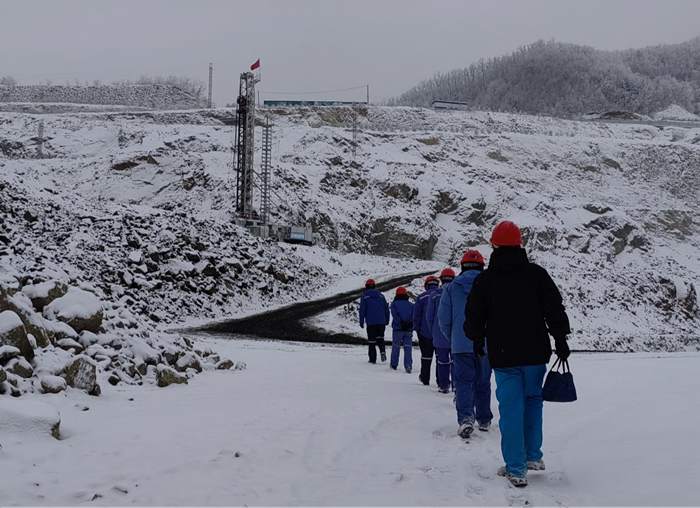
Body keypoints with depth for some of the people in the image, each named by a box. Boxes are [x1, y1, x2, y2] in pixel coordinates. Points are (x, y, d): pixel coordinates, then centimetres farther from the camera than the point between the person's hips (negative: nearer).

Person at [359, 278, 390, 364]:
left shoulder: (364, 296, 0)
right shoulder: (381, 296, 10)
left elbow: (362, 310, -4)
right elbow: (386, 309, 12)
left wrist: (361, 322, 1)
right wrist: (387, 321, 20)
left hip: (371, 322, -3)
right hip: (381, 321, 3)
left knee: (371, 340, 3)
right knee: (380, 337, 16)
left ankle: (372, 359, 2)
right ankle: (382, 351, -10)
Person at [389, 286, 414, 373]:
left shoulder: (394, 304, 3)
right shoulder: (411, 305, 11)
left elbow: (395, 315, -10)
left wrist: (401, 323, -12)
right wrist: (410, 323, -9)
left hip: (397, 329, -1)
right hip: (409, 330, 1)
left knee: (396, 346, 13)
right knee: (408, 347, -1)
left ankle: (394, 364, 25)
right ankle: (408, 365, -13)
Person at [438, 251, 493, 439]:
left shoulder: (452, 287, 0)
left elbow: (443, 317, 0)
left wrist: (452, 337, 16)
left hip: (461, 344, -1)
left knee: (463, 381, 0)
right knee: (482, 382, 14)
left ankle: (466, 417, -21)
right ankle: (484, 420, 23)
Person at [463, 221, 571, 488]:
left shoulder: (485, 279, -3)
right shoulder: (537, 274, -2)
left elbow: (474, 316, 5)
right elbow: (554, 309, -2)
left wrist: (477, 340, 23)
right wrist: (561, 339, 9)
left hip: (503, 356, -1)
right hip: (535, 354, 1)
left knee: (511, 409, 2)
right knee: (533, 402, 18)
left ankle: (516, 469, 1)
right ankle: (533, 456, 25)